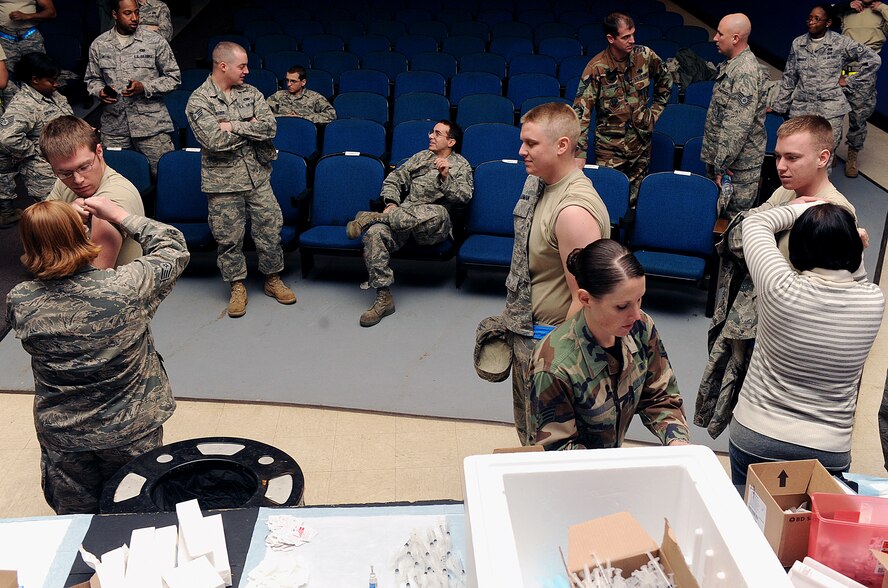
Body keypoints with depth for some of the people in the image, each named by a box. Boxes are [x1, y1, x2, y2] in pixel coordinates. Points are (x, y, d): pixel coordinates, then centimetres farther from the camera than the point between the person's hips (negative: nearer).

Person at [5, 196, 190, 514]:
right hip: (132, 432, -1)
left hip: (61, 437, 2)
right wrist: (118, 214, -3)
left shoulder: (18, 303, -18)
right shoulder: (126, 287, -25)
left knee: (75, 515, 25)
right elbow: (173, 247, -8)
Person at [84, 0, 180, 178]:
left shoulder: (155, 41, -1)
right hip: (113, 126, 3)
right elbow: (92, 79, 18)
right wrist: (100, 91, -5)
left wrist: (144, 87, -13)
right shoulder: (99, 45, 8)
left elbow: (173, 77, 2)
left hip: (151, 125, -2)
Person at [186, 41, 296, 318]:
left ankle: (273, 279, 27)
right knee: (230, 238, 5)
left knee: (270, 230, 8)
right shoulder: (198, 101, -7)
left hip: (258, 177, 3)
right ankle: (237, 286, 22)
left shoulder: (251, 93, 6)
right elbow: (214, 141, -20)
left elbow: (270, 127, -8)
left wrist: (233, 126, -15)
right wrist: (250, 128, -9)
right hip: (223, 182, -3)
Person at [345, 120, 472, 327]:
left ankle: (373, 217, -29)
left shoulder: (462, 166, 15)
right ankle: (384, 297, -27)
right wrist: (392, 204, 1)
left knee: (438, 212, -41)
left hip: (432, 227, -3)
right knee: (375, 233, -29)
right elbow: (394, 178, 20)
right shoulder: (421, 157, 27)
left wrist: (445, 177, -16)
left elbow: (464, 196, -1)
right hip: (403, 216, 3)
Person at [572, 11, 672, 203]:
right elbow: (581, 111, -18)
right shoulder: (596, 68, -16)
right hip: (609, 147, -3)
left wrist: (655, 110, 9)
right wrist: (580, 153, -25)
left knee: (636, 199, 11)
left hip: (641, 141, 3)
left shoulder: (645, 56, -4)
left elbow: (665, 80, 17)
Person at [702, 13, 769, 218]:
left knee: (733, 219, 0)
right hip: (720, 155, 10)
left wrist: (721, 165, -23)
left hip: (737, 164, -10)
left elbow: (738, 127, -26)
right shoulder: (731, 65, 11)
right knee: (716, 214, 17)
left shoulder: (745, 73, -22)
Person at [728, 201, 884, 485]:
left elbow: (755, 225, -1)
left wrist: (802, 208, 10)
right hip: (829, 451, 2)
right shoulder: (874, 301, -11)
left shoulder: (781, 289, -19)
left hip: (755, 439, -2)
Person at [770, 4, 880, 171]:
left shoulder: (841, 43, -3)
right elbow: (789, 77, 12)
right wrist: (779, 106, 11)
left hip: (830, 108, -2)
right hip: (801, 107, 2)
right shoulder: (798, 43, 6)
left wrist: (849, 81, -1)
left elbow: (873, 59, 0)